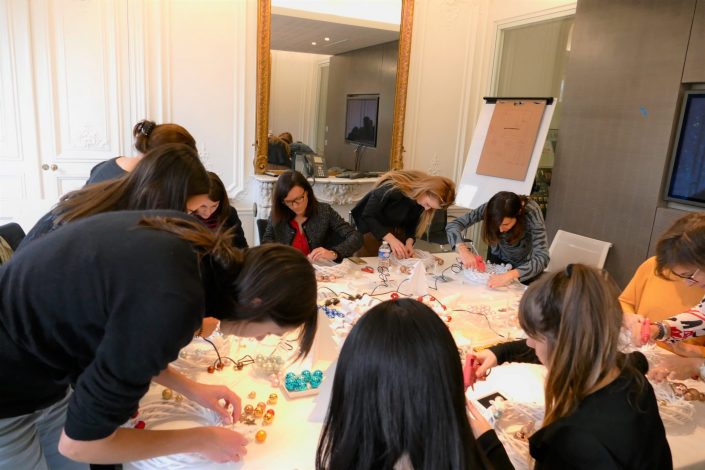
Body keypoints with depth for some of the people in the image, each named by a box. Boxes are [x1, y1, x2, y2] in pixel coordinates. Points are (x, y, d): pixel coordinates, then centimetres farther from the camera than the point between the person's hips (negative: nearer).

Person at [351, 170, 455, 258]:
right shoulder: (394, 188, -33)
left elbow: (412, 223, -4)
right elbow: (368, 216, -30)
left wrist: (409, 241, -23)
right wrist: (391, 239, -39)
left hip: (397, 230, 5)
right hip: (372, 228, -5)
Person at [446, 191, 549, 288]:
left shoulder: (531, 212, -36)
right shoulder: (490, 208, -31)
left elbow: (542, 258, -42)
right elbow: (452, 225, -27)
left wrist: (510, 275, -57)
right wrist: (463, 250, -45)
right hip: (498, 259, 2)